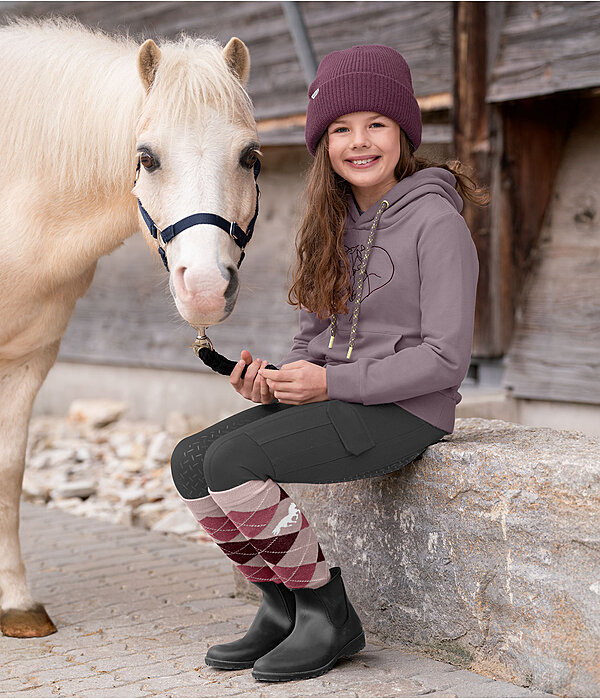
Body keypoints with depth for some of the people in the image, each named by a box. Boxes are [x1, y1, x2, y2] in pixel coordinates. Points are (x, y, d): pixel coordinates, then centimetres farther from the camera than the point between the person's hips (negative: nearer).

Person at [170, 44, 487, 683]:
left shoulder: (434, 221, -11)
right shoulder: (333, 222, 13)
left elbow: (445, 359, -15)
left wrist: (330, 382, -18)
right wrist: (276, 379, -4)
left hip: (405, 411, -8)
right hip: (333, 399, 8)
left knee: (231, 462, -24)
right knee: (190, 461, -6)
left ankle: (327, 615, -7)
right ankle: (282, 608, 5)